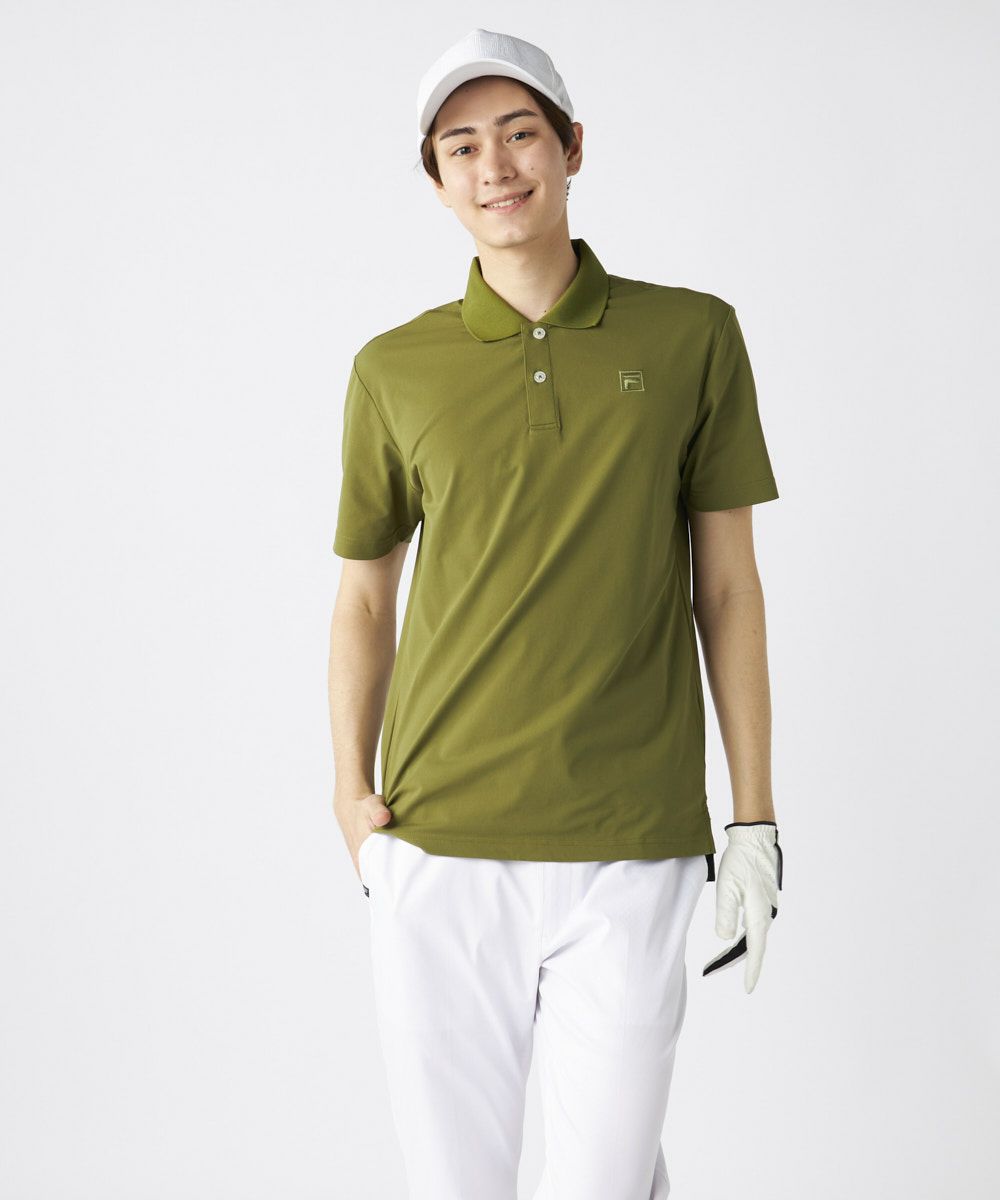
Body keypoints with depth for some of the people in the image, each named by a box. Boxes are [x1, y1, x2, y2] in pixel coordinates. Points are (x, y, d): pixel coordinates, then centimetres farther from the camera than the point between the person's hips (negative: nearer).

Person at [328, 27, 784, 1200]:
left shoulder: (691, 337, 3)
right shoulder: (394, 371, 5)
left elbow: (727, 584, 6)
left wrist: (754, 818, 4)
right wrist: (350, 794, 3)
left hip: (628, 853, -1)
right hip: (437, 855, 1)